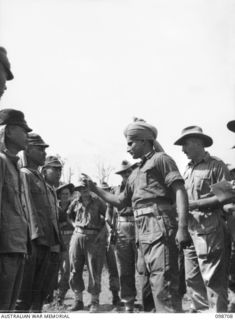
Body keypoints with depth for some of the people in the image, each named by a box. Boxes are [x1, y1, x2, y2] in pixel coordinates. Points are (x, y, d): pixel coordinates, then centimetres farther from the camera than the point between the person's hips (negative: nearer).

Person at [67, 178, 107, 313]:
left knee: (94, 271, -4)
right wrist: (75, 224, 14)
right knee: (75, 270, 4)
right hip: (78, 236, 4)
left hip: (94, 238, -4)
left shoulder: (98, 201, 1)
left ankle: (95, 302, 5)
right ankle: (78, 300, 15)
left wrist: (103, 231, -5)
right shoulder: (76, 202, 11)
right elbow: (69, 215, 29)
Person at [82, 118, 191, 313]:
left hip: (159, 225, -8)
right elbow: (120, 202, 30)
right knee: (156, 281, 11)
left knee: (163, 282, -13)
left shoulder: (160, 159, 1)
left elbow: (180, 191, -10)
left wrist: (182, 227, -21)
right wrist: (94, 188, 25)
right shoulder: (135, 174, 25)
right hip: (143, 230, 8)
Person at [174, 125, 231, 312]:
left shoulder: (216, 165, -4)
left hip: (209, 228, -7)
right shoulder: (188, 169, 17)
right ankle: (200, 311, 22)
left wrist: (196, 203, -15)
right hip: (190, 227, 8)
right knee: (192, 278, 11)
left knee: (212, 279, -6)